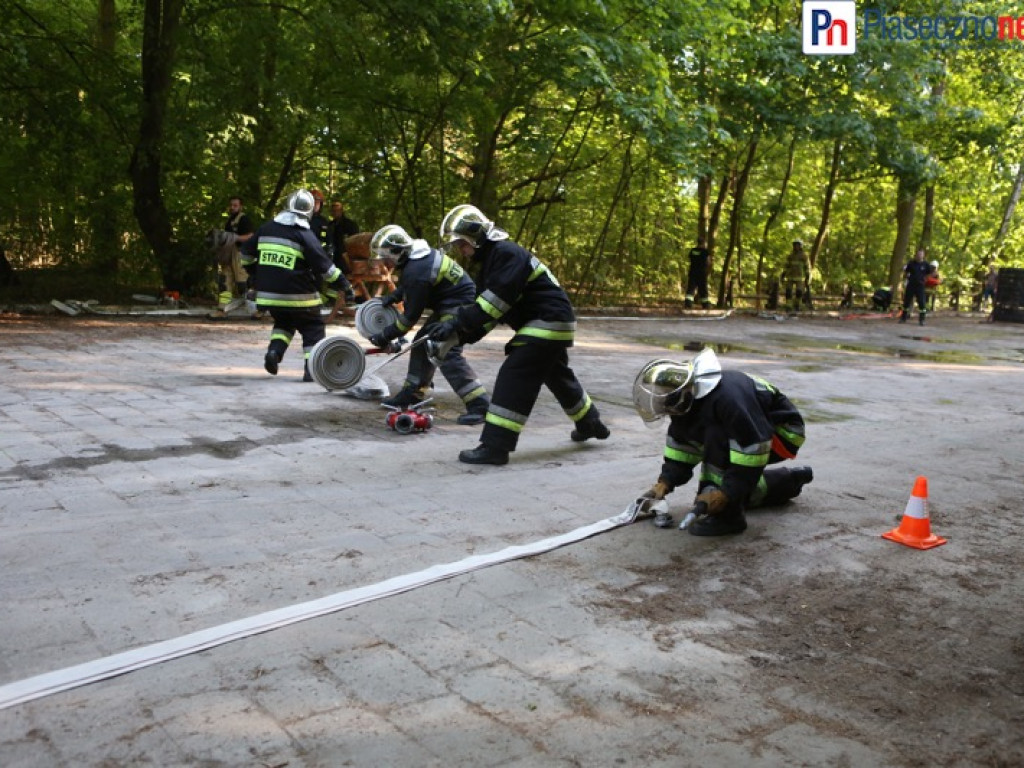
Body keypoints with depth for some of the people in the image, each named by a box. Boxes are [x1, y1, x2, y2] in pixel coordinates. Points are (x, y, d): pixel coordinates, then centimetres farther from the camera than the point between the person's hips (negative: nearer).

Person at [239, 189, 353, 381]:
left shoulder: (266, 229, 6)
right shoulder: (305, 236, -10)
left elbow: (246, 253, 17)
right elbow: (325, 266, -12)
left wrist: (257, 274, 31)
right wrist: (345, 286, -2)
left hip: (269, 293, 5)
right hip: (298, 296, -5)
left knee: (283, 322, 28)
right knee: (313, 329, 10)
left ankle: (274, 351, 5)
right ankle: (312, 369, 2)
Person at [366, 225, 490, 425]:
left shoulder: (417, 271, -24)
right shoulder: (417, 255, 5)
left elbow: (411, 315, -18)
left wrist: (386, 336, -7)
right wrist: (393, 296, 10)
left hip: (459, 306, -11)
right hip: (448, 305, 11)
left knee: (447, 353, -18)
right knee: (423, 343, 15)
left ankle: (480, 406, -21)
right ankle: (412, 394, 25)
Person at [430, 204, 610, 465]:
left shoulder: (507, 253, -18)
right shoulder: (488, 262, 13)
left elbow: (493, 304, -28)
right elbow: (484, 311, 7)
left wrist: (458, 323, -28)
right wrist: (455, 334, -6)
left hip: (548, 321, -11)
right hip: (550, 324, 11)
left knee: (514, 376, -16)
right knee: (559, 377, 26)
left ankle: (495, 446, -16)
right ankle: (590, 424, 46)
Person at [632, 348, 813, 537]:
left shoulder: (727, 397, -38)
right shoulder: (686, 398, -9)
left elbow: (753, 447, -37)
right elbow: (681, 444, 2)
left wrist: (725, 493, -35)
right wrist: (664, 482, -6)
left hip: (783, 431, -9)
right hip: (752, 428, 10)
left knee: (717, 437, -31)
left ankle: (728, 515, -23)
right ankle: (790, 479, 39)